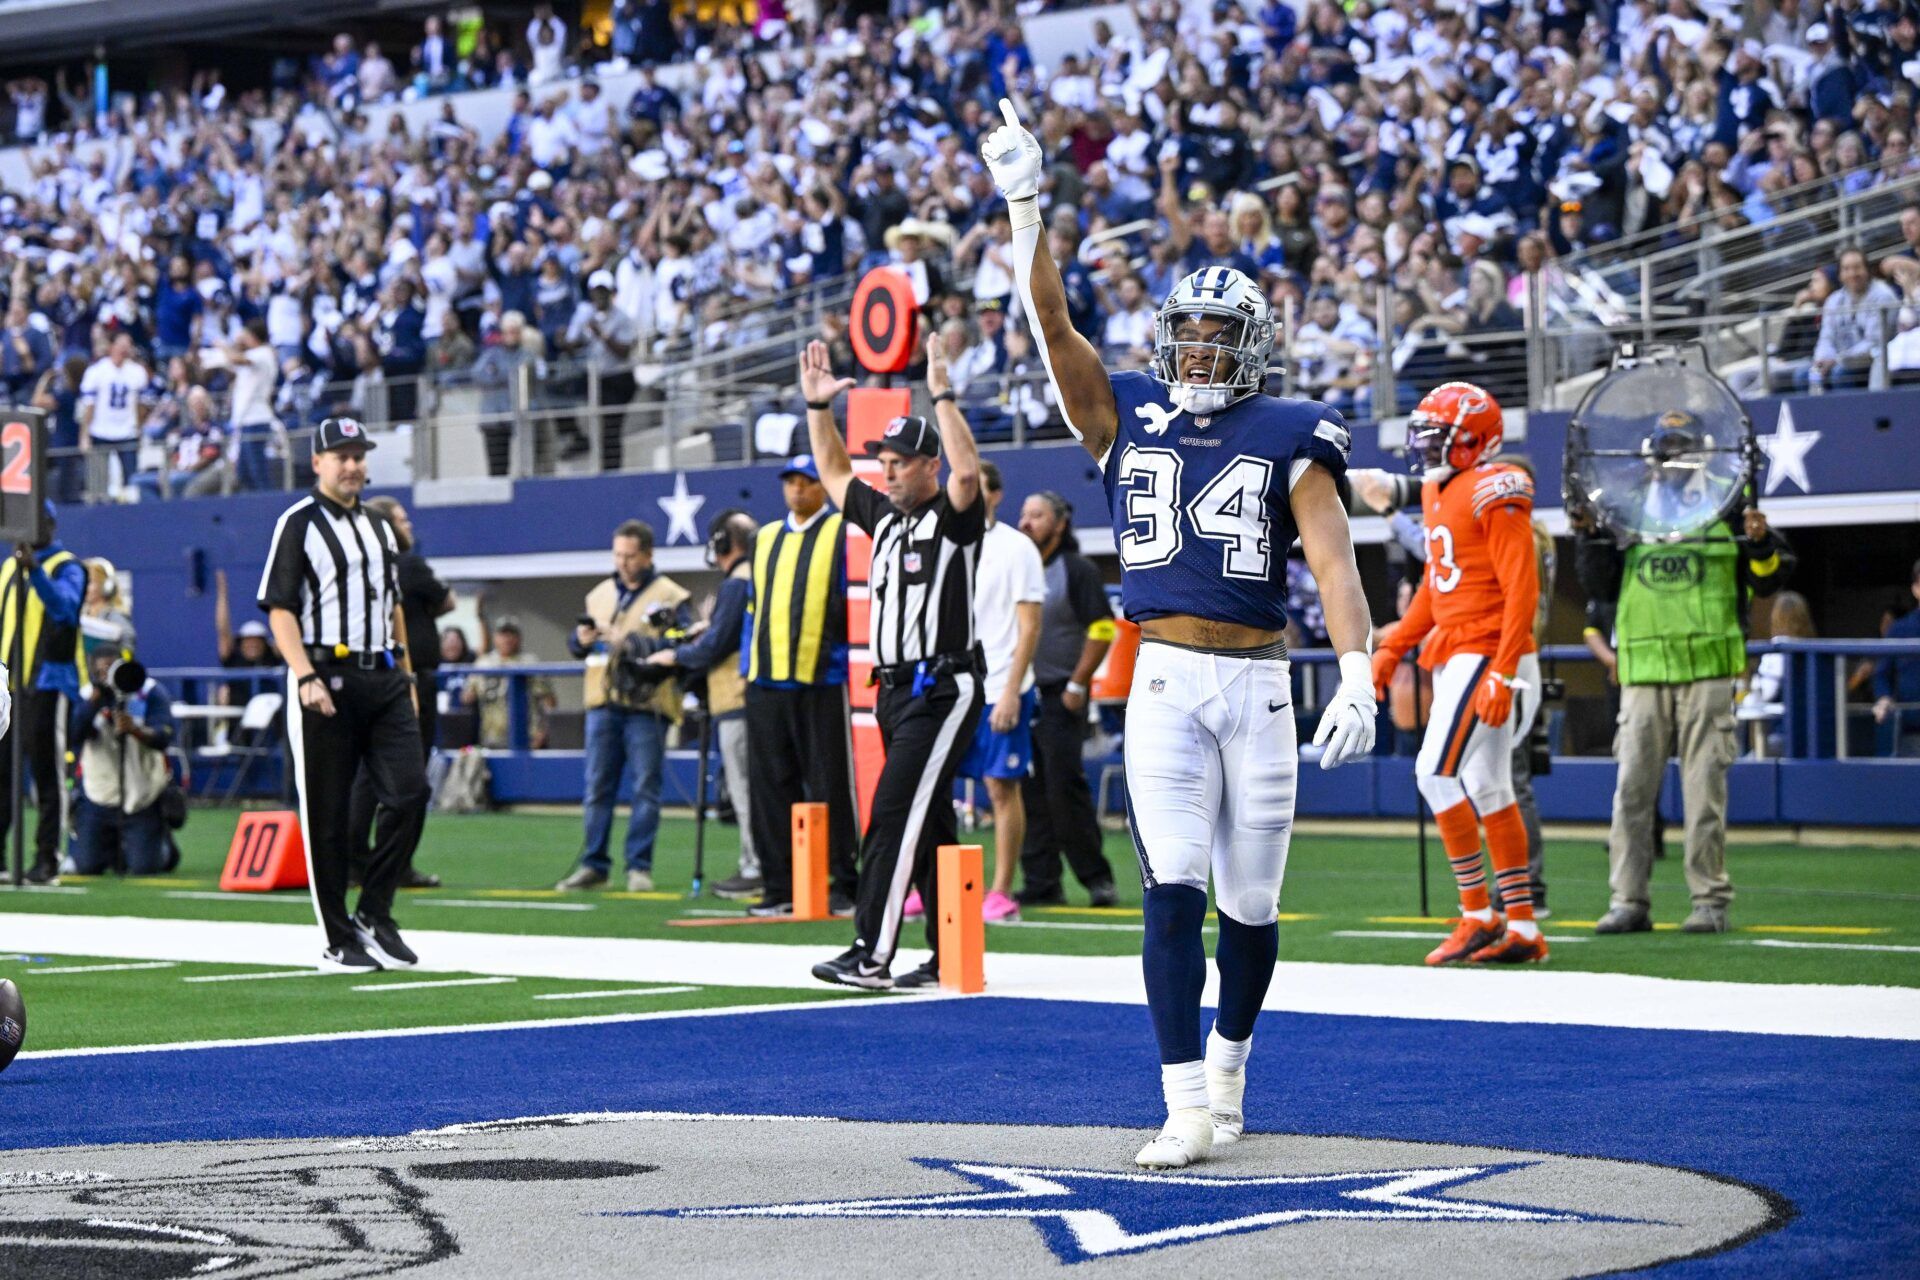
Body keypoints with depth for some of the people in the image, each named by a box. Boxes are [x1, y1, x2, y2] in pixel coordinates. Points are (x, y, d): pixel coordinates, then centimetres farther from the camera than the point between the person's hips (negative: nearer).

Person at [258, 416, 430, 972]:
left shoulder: (379, 525, 18)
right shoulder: (299, 523, -2)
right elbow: (279, 609, -8)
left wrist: (406, 675, 19)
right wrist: (306, 676, -19)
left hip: (383, 678, 6)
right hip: (325, 679, -6)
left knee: (409, 792, -6)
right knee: (328, 815, -2)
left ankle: (373, 915, 6)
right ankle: (338, 941, 4)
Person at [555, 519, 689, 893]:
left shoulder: (669, 596, 1)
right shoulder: (600, 593, 17)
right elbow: (575, 645, 20)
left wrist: (629, 642, -17)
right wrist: (581, 640, -3)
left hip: (646, 707, -5)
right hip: (602, 704, 5)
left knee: (646, 788, -2)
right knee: (597, 788, 6)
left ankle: (639, 868, 3)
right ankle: (593, 865, 11)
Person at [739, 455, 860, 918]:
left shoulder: (844, 535, 1)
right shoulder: (765, 538, 18)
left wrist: (848, 663, -8)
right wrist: (749, 665, 14)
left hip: (822, 681, -6)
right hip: (766, 683, 6)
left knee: (831, 788, -4)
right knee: (770, 787, 5)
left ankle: (842, 884, 1)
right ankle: (779, 887, 11)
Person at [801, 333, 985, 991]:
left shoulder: (953, 515, -6)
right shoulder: (885, 514, 16)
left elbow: (967, 471, -28)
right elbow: (834, 472, 29)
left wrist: (941, 396, -27)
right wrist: (818, 406, 18)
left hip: (943, 688, -9)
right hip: (896, 689, 9)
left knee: (895, 814, -14)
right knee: (928, 822, 10)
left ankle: (872, 955, -17)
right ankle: (949, 958, 14)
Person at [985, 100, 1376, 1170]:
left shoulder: (1289, 439, 3)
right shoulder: (1127, 419, 9)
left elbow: (1334, 560, -7)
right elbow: (1052, 325, 0)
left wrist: (1357, 677, -20)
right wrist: (1026, 209, -11)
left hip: (1258, 683, 0)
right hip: (1164, 680, 0)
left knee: (1250, 902, 7)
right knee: (1174, 891, -13)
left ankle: (1227, 1067, 33)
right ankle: (1188, 1110, -13)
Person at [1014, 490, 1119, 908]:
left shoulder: (1077, 571, -4)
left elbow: (1102, 630, -9)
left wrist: (1076, 685, -12)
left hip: (1059, 697, -6)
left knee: (1064, 787, -11)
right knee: (1028, 793, 3)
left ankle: (1096, 877, -1)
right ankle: (1040, 882, 7)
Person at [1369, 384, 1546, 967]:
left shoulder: (1494, 493, -14)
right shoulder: (1439, 494, 15)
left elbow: (1522, 589, -19)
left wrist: (1501, 675, -24)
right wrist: (1393, 648, 19)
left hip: (1488, 655, -10)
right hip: (1456, 658, 10)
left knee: (1438, 773, -13)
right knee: (1488, 788, 9)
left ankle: (1478, 914, -6)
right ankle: (1522, 928, 13)